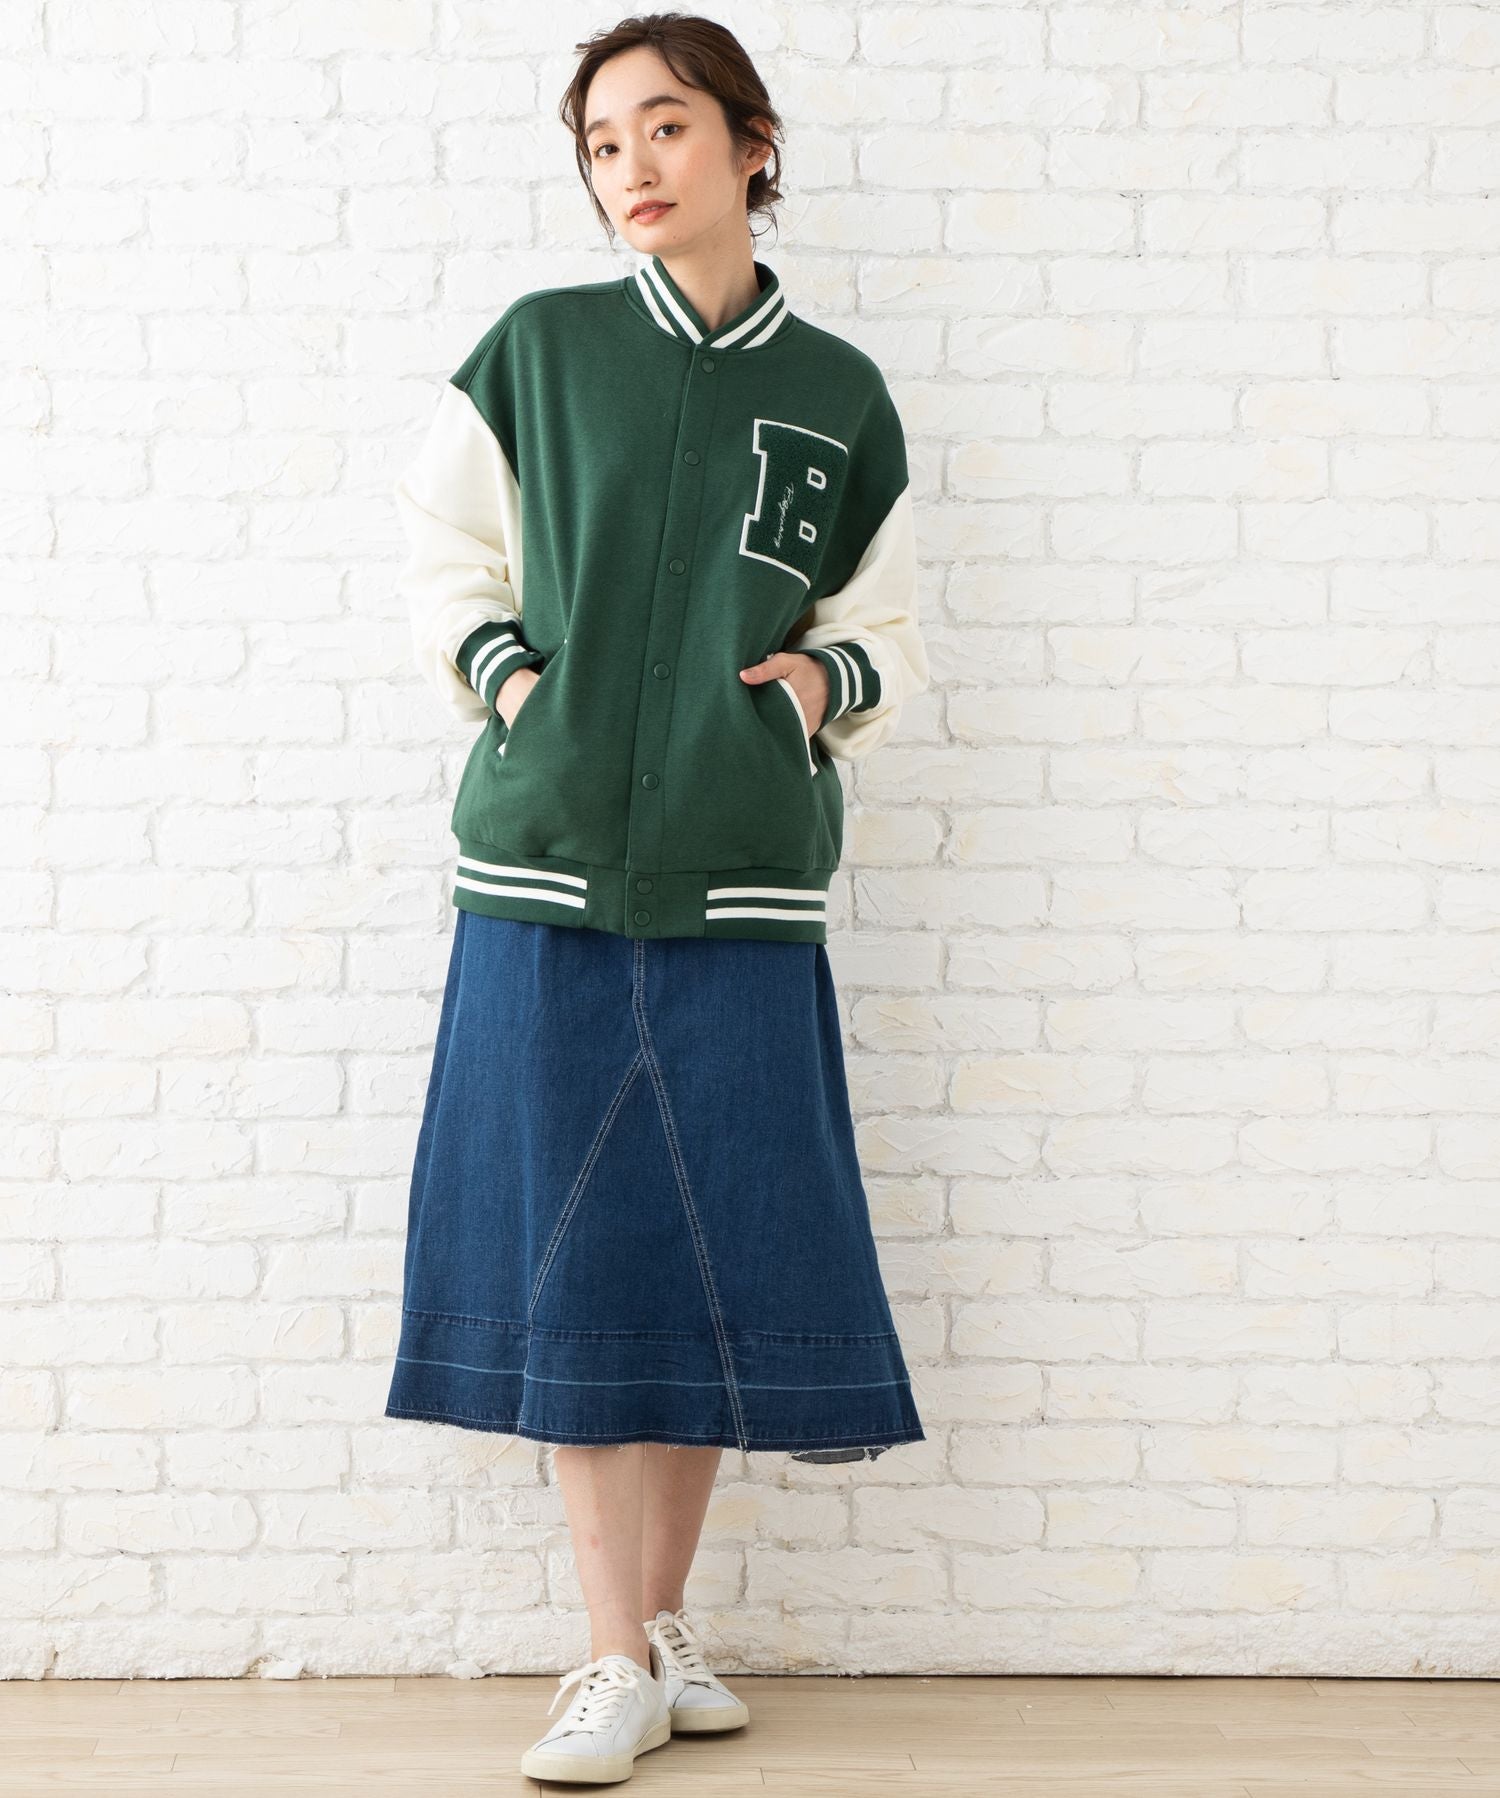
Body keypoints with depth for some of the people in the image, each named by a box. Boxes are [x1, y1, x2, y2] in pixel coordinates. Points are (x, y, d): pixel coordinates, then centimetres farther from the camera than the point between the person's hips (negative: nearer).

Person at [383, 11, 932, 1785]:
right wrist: (509, 680, -2)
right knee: (576, 1254, 0)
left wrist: (823, 680, -2)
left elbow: (884, 633, 17)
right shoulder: (536, 347, 6)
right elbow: (440, 555, 13)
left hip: (742, 882, 1)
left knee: (716, 1255, 4)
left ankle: (664, 1624, 20)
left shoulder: (838, 396, 9)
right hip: (547, 858, -1)